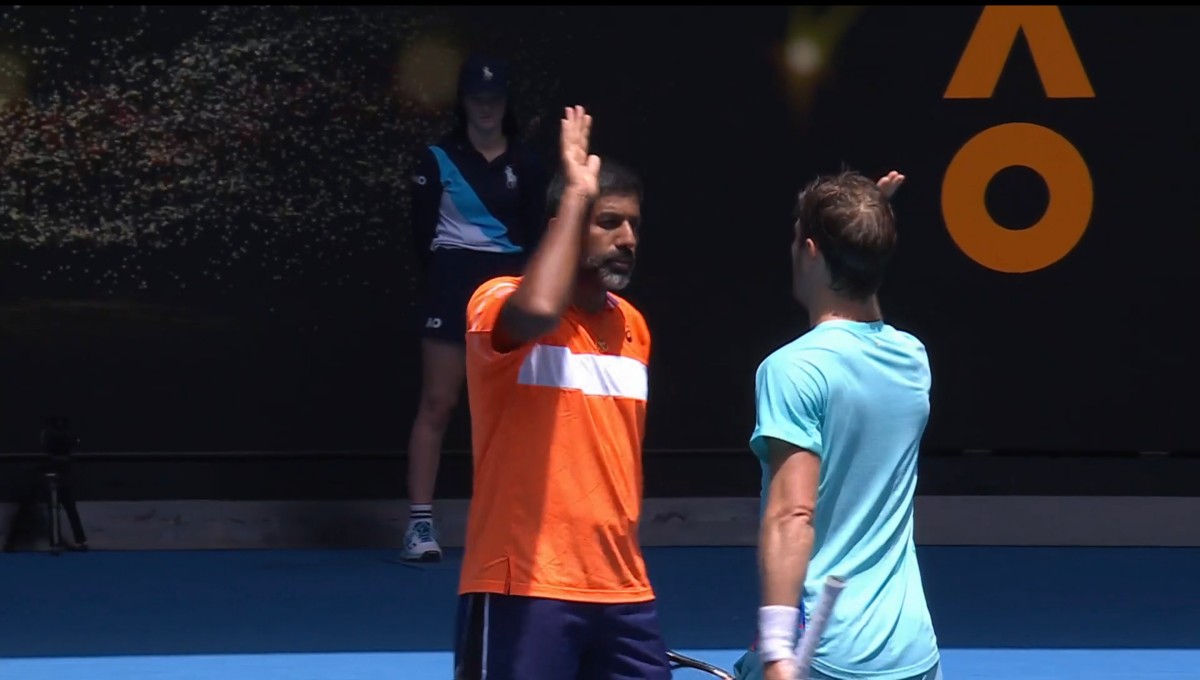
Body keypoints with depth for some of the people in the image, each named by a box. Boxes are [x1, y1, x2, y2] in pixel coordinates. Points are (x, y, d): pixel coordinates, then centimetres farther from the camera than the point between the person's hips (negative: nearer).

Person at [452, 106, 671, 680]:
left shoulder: (633, 327, 14)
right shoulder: (499, 304, -8)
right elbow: (538, 311, -34)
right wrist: (576, 197, -22)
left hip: (623, 595, 7)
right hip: (522, 594, -7)